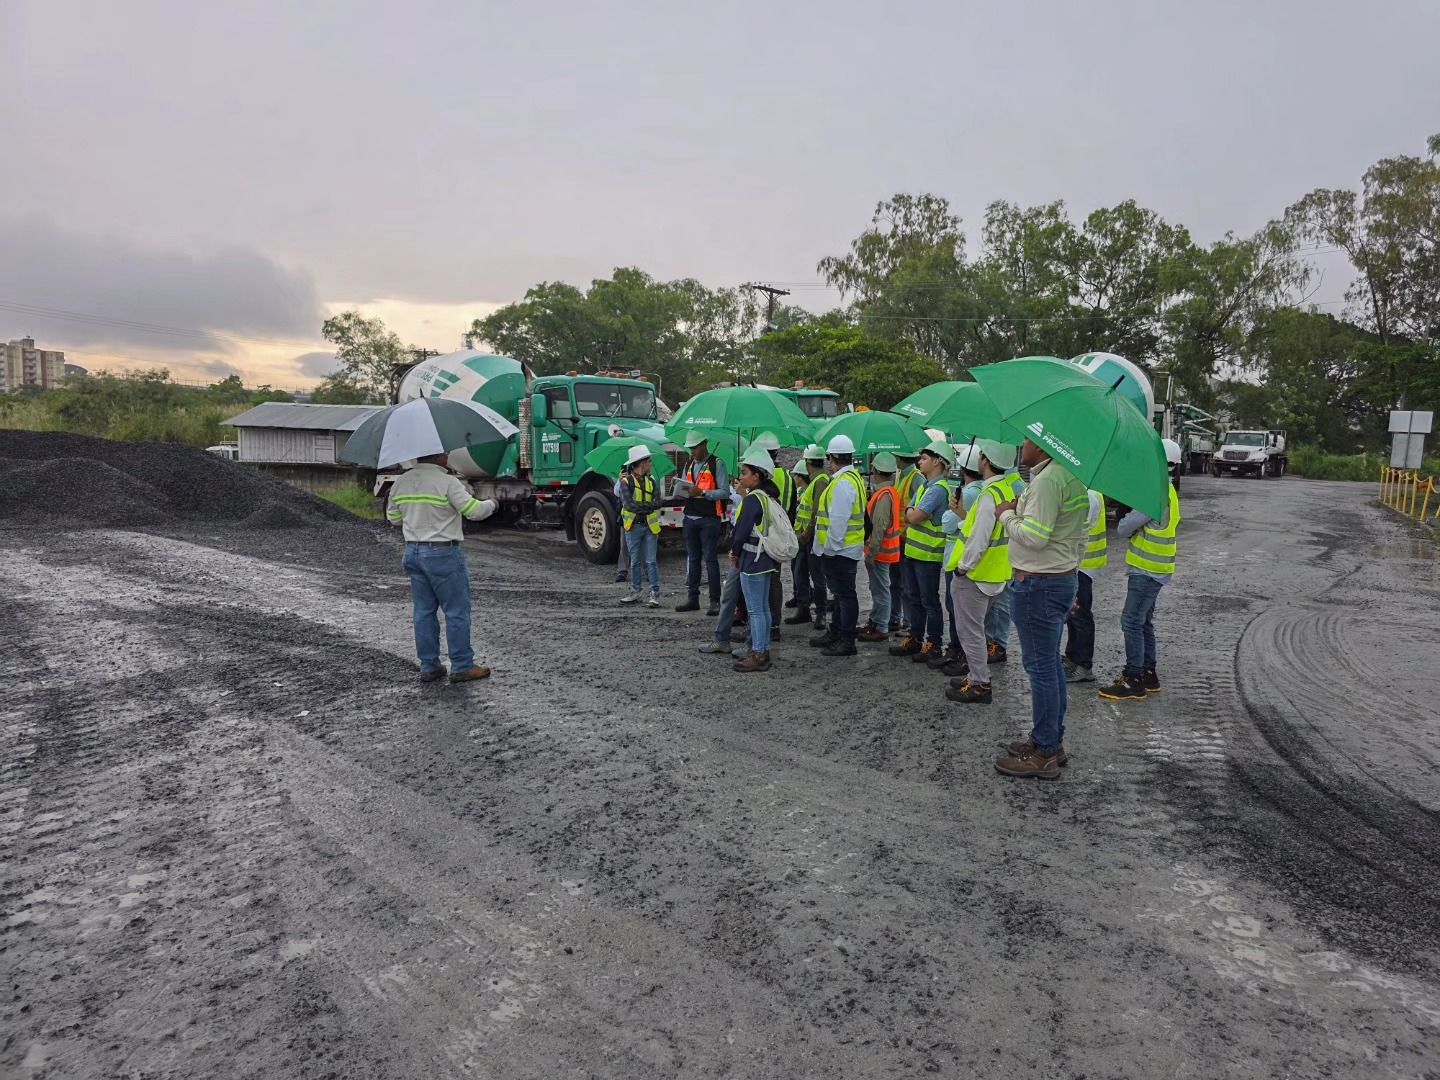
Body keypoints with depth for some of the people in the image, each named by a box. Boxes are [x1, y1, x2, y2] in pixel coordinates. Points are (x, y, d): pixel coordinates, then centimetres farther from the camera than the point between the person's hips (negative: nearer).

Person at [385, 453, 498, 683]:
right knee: (457, 611, 2)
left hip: (413, 552, 7)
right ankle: (462, 666, 5)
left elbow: (393, 518, 16)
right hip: (442, 553, -7)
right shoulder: (447, 482, -15)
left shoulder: (400, 483, 7)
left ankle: (429, 667, 16)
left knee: (424, 612, 12)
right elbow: (474, 511, -15)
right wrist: (492, 504, 4)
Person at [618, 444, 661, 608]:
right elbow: (628, 504, -15)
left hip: (650, 526, 1)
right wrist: (648, 506, -11)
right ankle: (635, 591, 21)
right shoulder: (626, 481, -4)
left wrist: (638, 506, -14)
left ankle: (655, 593, 1)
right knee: (635, 561, 10)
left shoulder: (651, 480, 7)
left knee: (651, 561, -1)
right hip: (633, 526, -1)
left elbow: (657, 503, -5)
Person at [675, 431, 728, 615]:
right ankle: (692, 598, 16)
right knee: (692, 559, 10)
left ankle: (715, 601, 0)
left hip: (709, 519, -6)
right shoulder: (688, 465, 17)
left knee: (710, 560, -4)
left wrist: (702, 492, -21)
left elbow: (725, 492, -11)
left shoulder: (717, 464, -4)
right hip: (690, 517, 6)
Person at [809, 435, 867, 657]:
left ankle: (847, 642, 4)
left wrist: (830, 547, -18)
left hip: (839, 549, -11)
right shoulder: (852, 477, 12)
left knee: (845, 594, -3)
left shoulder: (843, 483, -20)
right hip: (842, 548, 11)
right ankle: (835, 633, 32)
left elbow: (838, 520, -24)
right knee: (840, 592, 19)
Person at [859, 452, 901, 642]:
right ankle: (874, 623, 29)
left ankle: (881, 629, 5)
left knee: (880, 590, -2)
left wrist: (872, 552, -21)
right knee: (877, 589, 18)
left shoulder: (884, 495, -20)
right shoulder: (891, 492, 11)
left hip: (879, 551, -10)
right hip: (882, 550, 10)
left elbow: (879, 527, -24)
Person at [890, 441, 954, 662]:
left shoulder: (939, 489, -18)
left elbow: (914, 517, -22)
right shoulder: (923, 485, 13)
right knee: (913, 598, 16)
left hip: (928, 554, -9)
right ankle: (914, 638, 27)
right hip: (913, 550, 9)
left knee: (930, 601, 1)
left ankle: (933, 644, 11)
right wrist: (914, 514, -9)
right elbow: (909, 515, 11)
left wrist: (911, 513, -2)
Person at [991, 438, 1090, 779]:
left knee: (1041, 667, -3)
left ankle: (1044, 754, 5)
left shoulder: (1048, 479, -19)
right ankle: (1052, 741, 26)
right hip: (1064, 578, 10)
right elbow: (1078, 538, 18)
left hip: (1038, 584, -10)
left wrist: (1007, 515, -8)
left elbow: (1034, 536, -25)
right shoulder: (1071, 476, 12)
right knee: (1051, 664, 16)